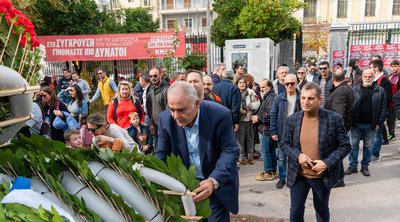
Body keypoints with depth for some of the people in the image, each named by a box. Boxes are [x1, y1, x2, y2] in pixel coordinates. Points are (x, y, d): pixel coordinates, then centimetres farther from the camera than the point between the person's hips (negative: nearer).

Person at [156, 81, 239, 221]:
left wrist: (214, 181, -34)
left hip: (218, 181, -2)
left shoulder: (220, 115, -22)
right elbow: (161, 154, -6)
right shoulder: (166, 119, -13)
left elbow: (230, 151, -19)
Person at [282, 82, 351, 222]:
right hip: (298, 175, 1)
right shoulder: (292, 120, -6)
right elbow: (285, 143, 3)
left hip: (323, 175, -1)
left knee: (322, 209, 22)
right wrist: (298, 155, -16)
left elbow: (345, 146, -8)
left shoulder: (334, 119, -13)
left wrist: (327, 163, -19)